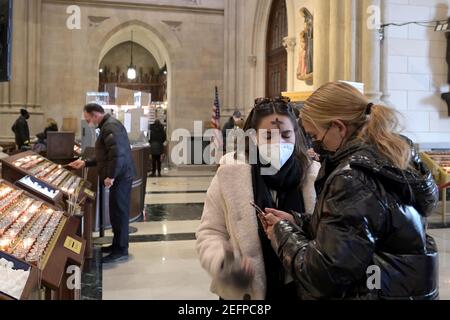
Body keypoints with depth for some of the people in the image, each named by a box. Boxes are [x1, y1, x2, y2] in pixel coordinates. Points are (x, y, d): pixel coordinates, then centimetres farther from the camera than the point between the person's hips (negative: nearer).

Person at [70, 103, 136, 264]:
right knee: (118, 212, 16)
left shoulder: (110, 126, -15)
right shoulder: (108, 125, 19)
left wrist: (110, 176, -24)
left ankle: (121, 250, 4)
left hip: (120, 176, -10)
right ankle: (118, 245, 27)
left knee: (118, 212, -4)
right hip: (120, 176, 10)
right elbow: (105, 155, 26)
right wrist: (85, 163, 23)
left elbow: (117, 153, -27)